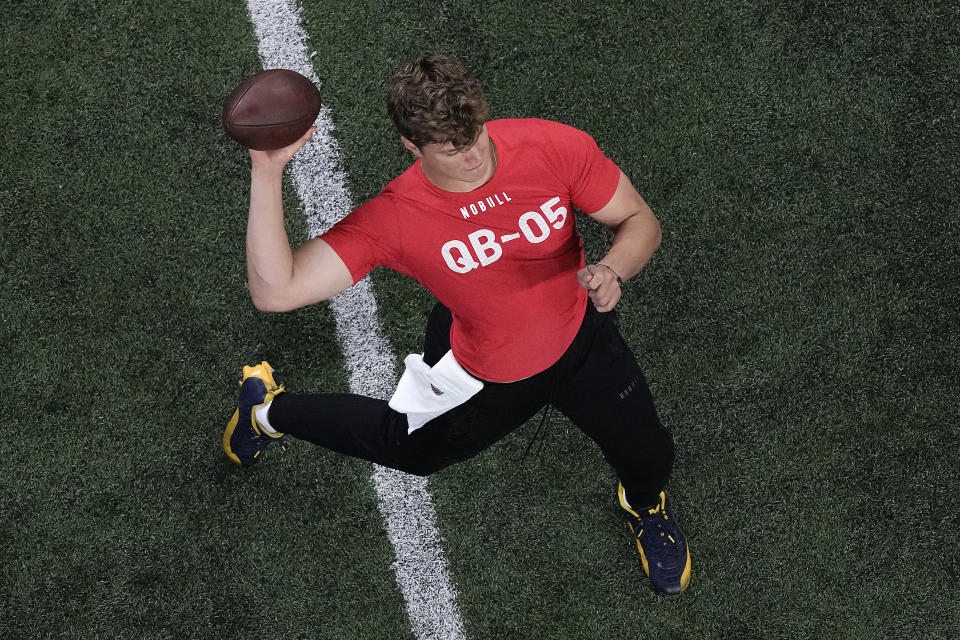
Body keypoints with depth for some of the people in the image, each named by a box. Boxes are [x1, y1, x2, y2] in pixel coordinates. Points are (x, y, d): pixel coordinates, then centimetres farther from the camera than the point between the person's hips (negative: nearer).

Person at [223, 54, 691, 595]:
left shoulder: (556, 147, -29)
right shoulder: (394, 219, -33)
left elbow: (640, 221, -13)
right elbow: (275, 291, -39)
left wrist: (612, 271, -35)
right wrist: (268, 174, -47)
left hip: (582, 338, 2)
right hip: (486, 377, -1)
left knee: (650, 460, 9)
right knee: (404, 448, 22)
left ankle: (645, 507, 52)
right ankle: (270, 410, 51)